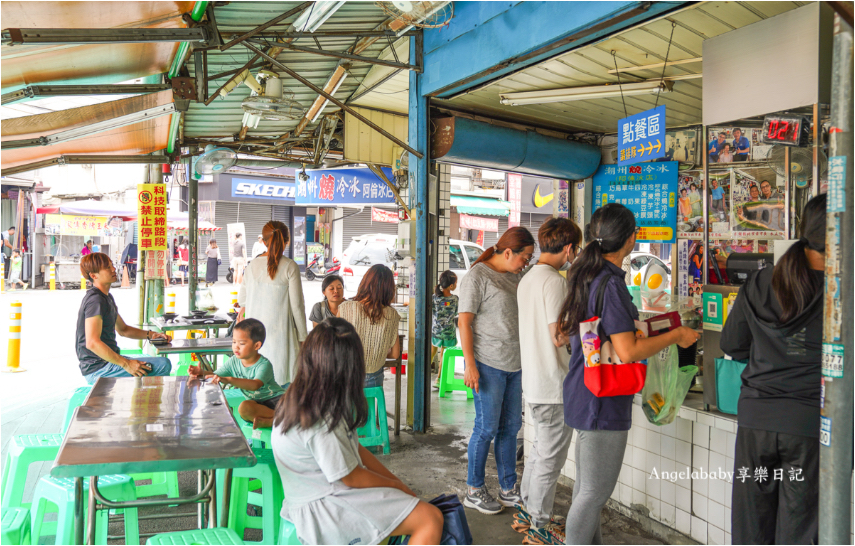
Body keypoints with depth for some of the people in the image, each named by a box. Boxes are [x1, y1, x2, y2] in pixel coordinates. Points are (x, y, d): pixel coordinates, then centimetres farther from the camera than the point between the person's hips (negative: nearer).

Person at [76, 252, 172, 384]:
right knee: (163, 364, -20)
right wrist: (126, 364, -26)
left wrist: (150, 335, 9)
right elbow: (92, 343, -27)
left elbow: (122, 329, 25)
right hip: (97, 369, -11)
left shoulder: (107, 298, 16)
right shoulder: (95, 300, -18)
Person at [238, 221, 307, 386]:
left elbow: (242, 298, 12)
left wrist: (243, 306, 37)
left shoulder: (253, 265, 0)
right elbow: (297, 305, -9)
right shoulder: (290, 267, -11)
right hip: (280, 330, -4)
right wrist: (302, 336, 0)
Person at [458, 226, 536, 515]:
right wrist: (470, 365, -17)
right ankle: (474, 490, 15)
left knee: (511, 426, 13)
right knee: (487, 427, 0)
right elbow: (464, 321, -12)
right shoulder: (477, 276, -9)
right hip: (488, 364, -7)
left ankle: (509, 488, 25)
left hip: (515, 363, 7)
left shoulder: (516, 276, 13)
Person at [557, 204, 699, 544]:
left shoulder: (584, 276, 8)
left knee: (586, 486, 22)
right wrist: (675, 336, -11)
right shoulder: (611, 284, -21)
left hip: (582, 395, 10)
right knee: (595, 493, 2)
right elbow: (628, 352, -25)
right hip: (603, 402, -10)